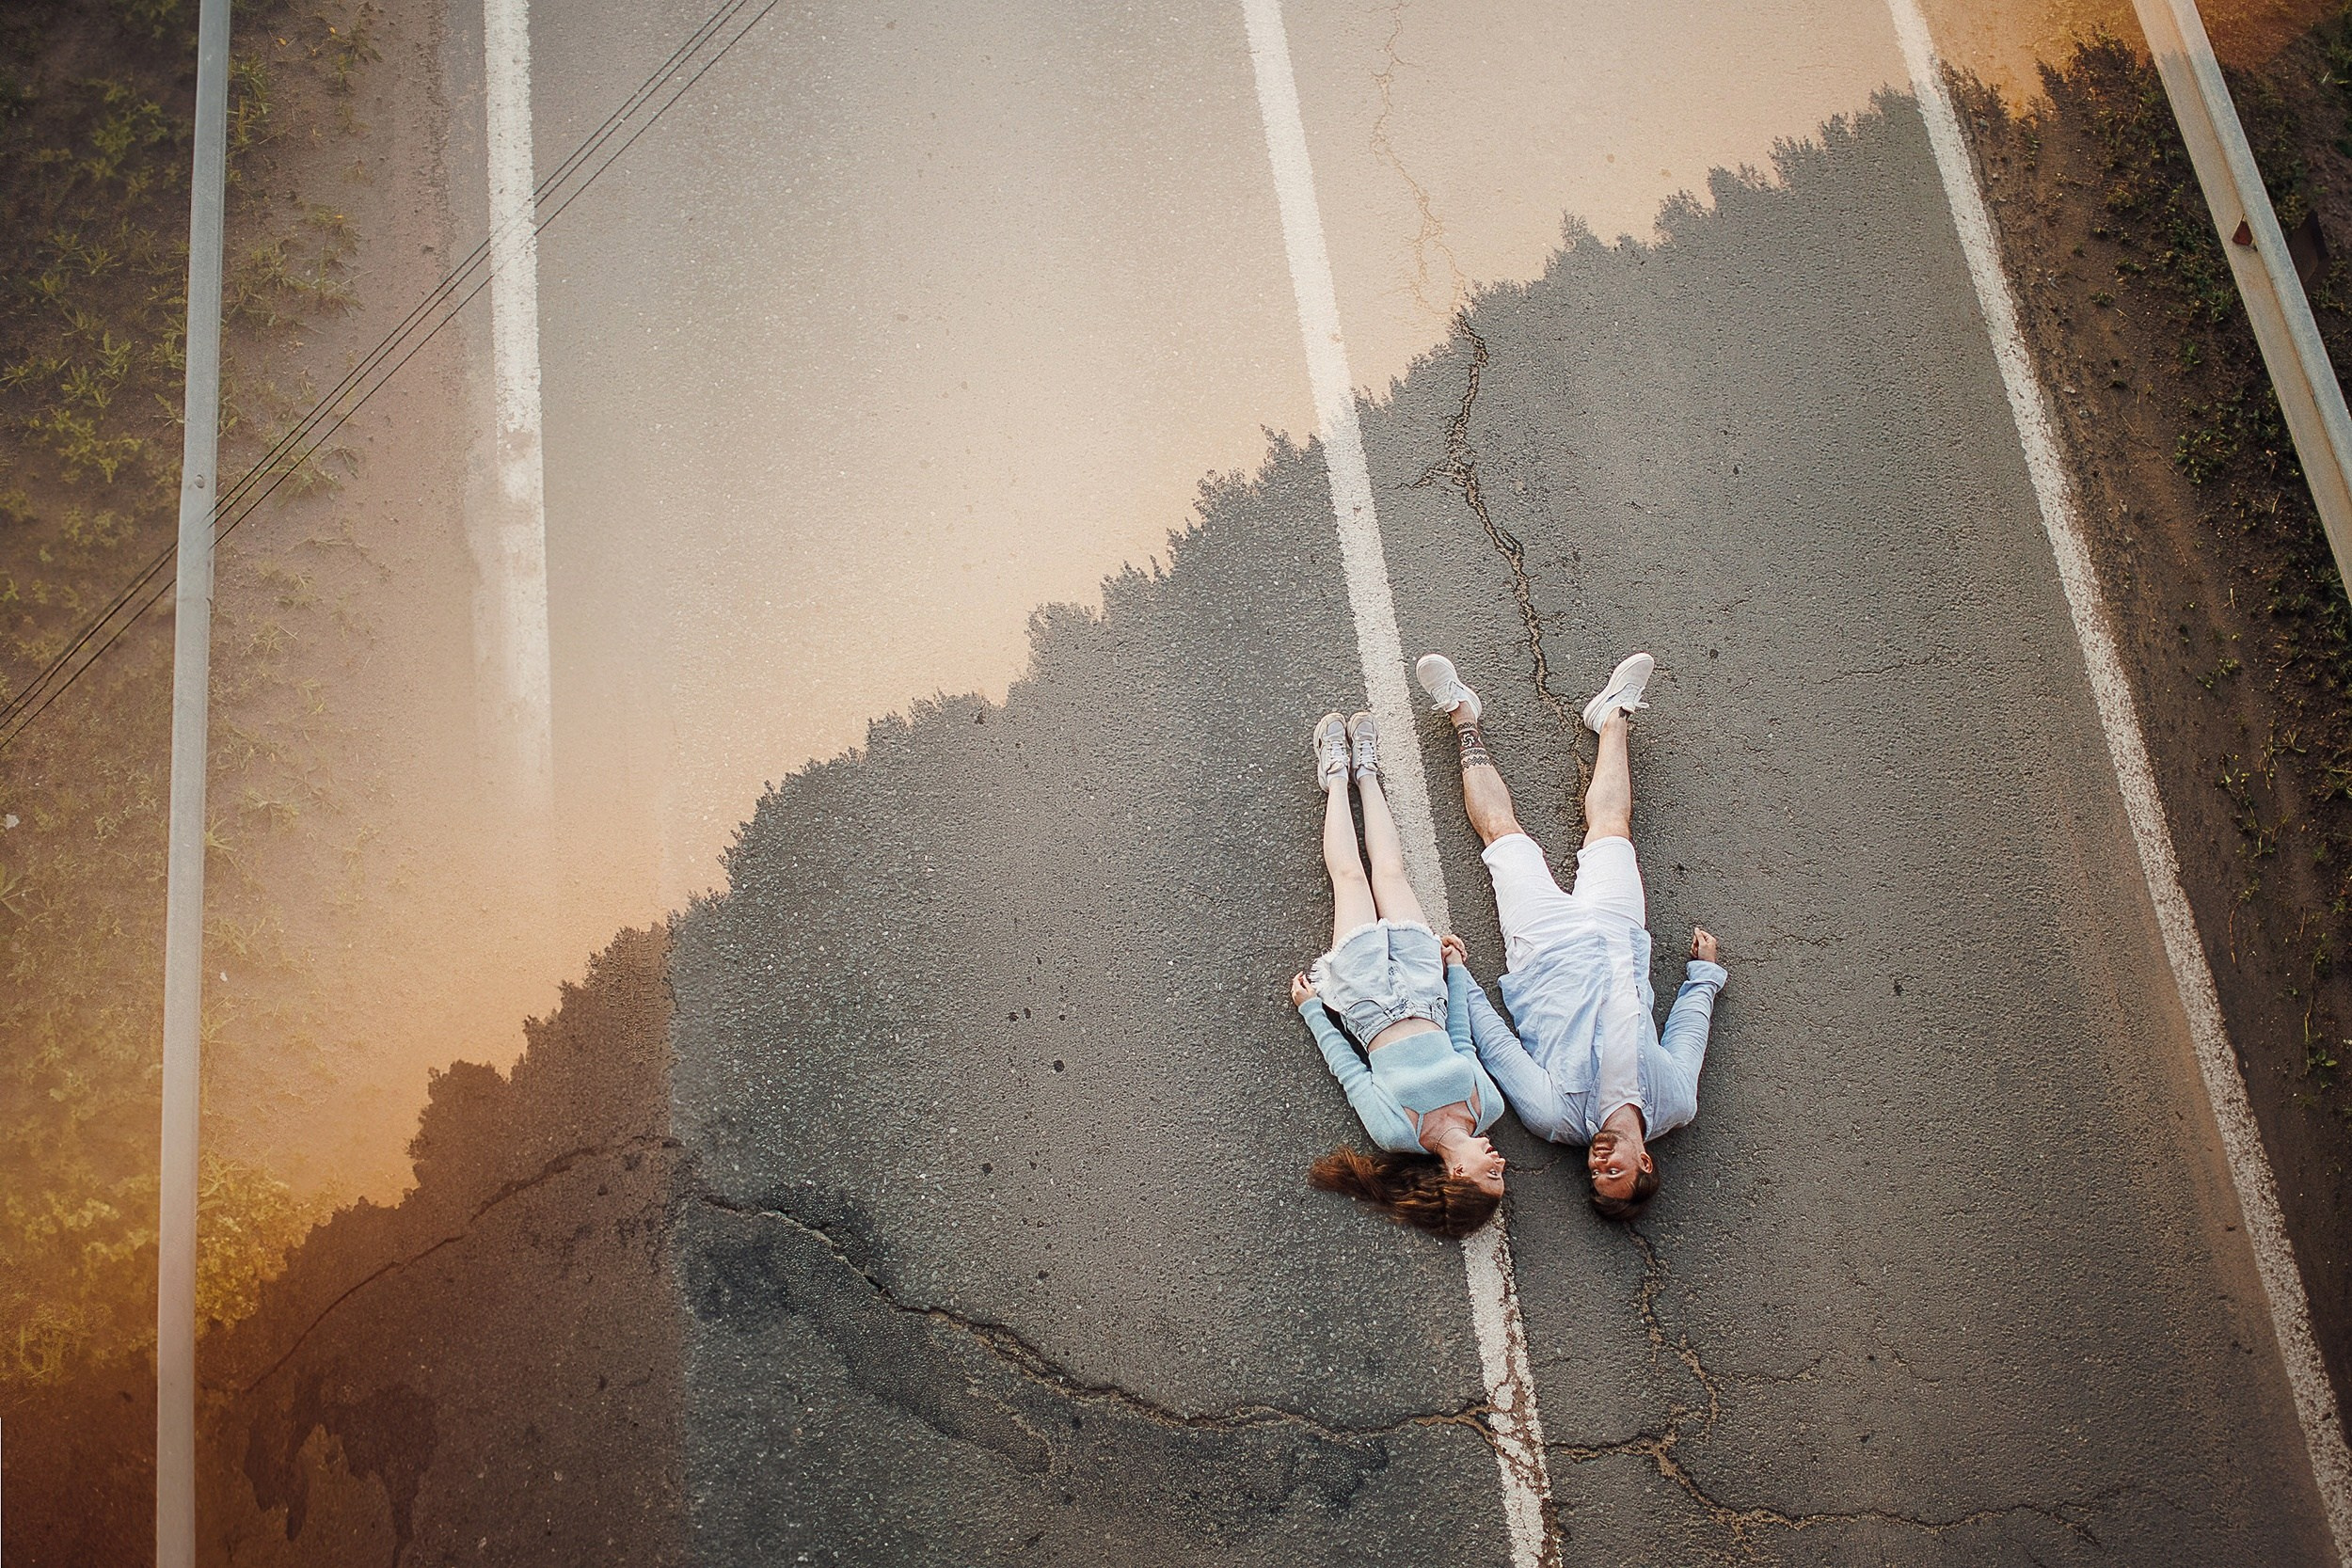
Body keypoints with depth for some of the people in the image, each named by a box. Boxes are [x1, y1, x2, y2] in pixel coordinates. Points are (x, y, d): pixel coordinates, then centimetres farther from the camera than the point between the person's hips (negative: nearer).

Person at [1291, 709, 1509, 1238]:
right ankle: (1364, 772, 39)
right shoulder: (1487, 1107, -25)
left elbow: (1344, 1063, -18)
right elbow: (1463, 1041, -8)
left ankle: (1338, 774, 37)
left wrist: (1309, 1007, -5)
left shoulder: (1394, 1131, -31)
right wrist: (1457, 967, 2)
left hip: (1366, 988, -2)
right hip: (1424, 982, 2)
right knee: (1389, 871, 14)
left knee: (1350, 875, 11)